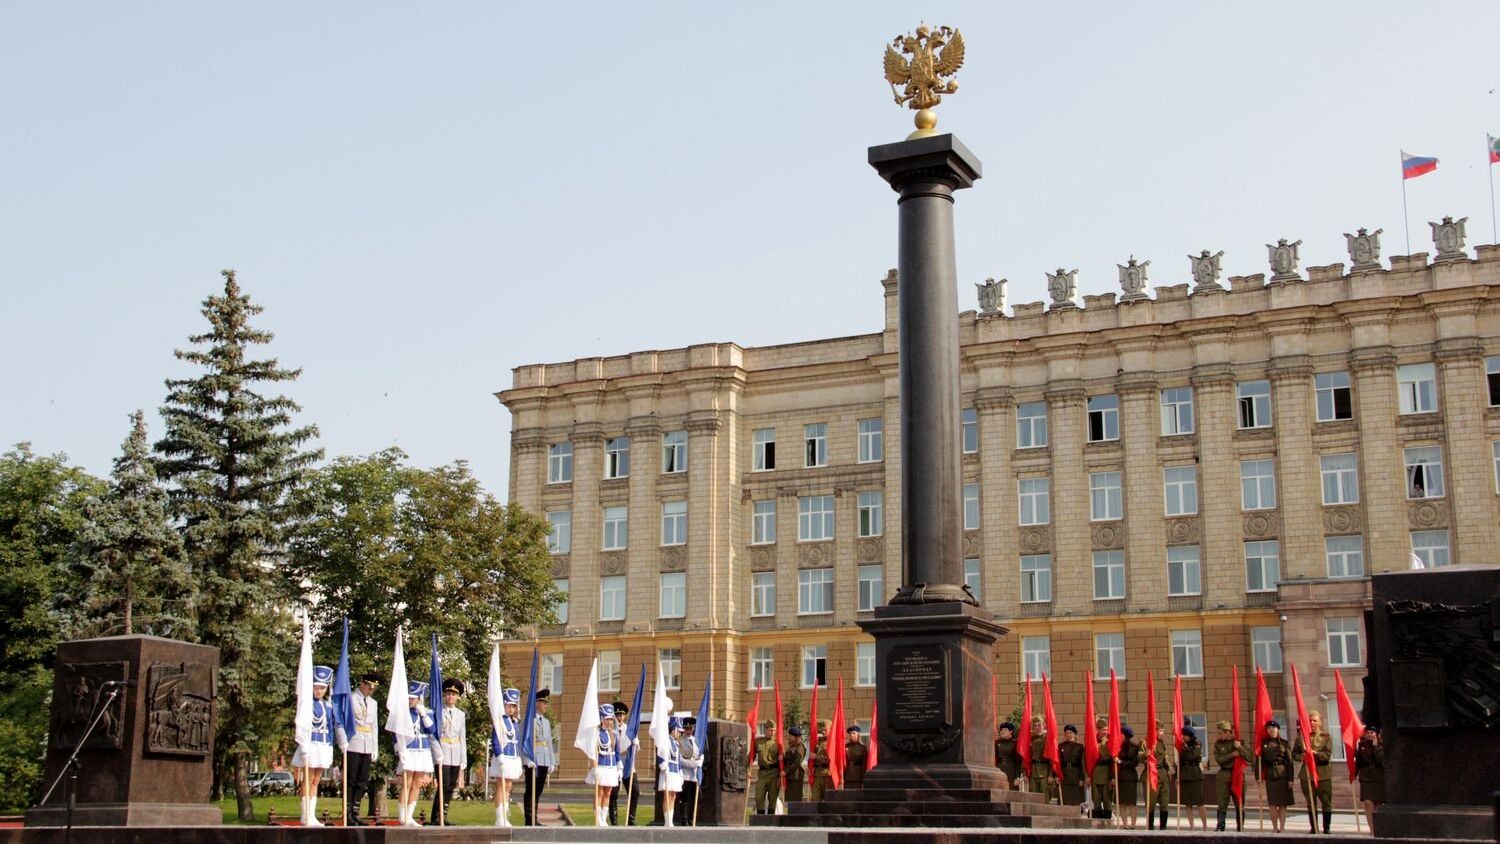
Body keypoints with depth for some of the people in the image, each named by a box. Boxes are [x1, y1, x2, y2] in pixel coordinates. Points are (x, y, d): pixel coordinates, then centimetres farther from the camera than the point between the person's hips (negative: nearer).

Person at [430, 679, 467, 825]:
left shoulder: (461, 714, 13)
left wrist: (463, 761, 11)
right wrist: (438, 752, -10)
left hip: (456, 754, 5)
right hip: (442, 753, -5)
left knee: (451, 787, 5)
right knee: (444, 785, -12)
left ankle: (443, 817, 12)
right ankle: (436, 818, -6)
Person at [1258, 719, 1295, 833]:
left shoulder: (1285, 743, 1)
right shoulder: (1264, 744, 6)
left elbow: (1289, 762, -2)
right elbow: (1260, 760, 4)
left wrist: (1290, 779, -7)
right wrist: (1258, 776, -5)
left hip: (1283, 775, -2)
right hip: (1270, 776, 2)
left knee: (1283, 803, 0)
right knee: (1272, 803, 3)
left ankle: (1282, 828, 5)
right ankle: (1275, 828, 10)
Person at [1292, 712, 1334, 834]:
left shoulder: (1326, 737, 1)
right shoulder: (1301, 736, 7)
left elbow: (1327, 755, -8)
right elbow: (1294, 754, 9)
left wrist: (1315, 753, -22)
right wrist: (1301, 757, -12)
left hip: (1323, 774, -2)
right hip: (1307, 774, 2)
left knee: (1326, 802, -1)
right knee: (1310, 803, 8)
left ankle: (1326, 829, 7)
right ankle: (1313, 828, 15)